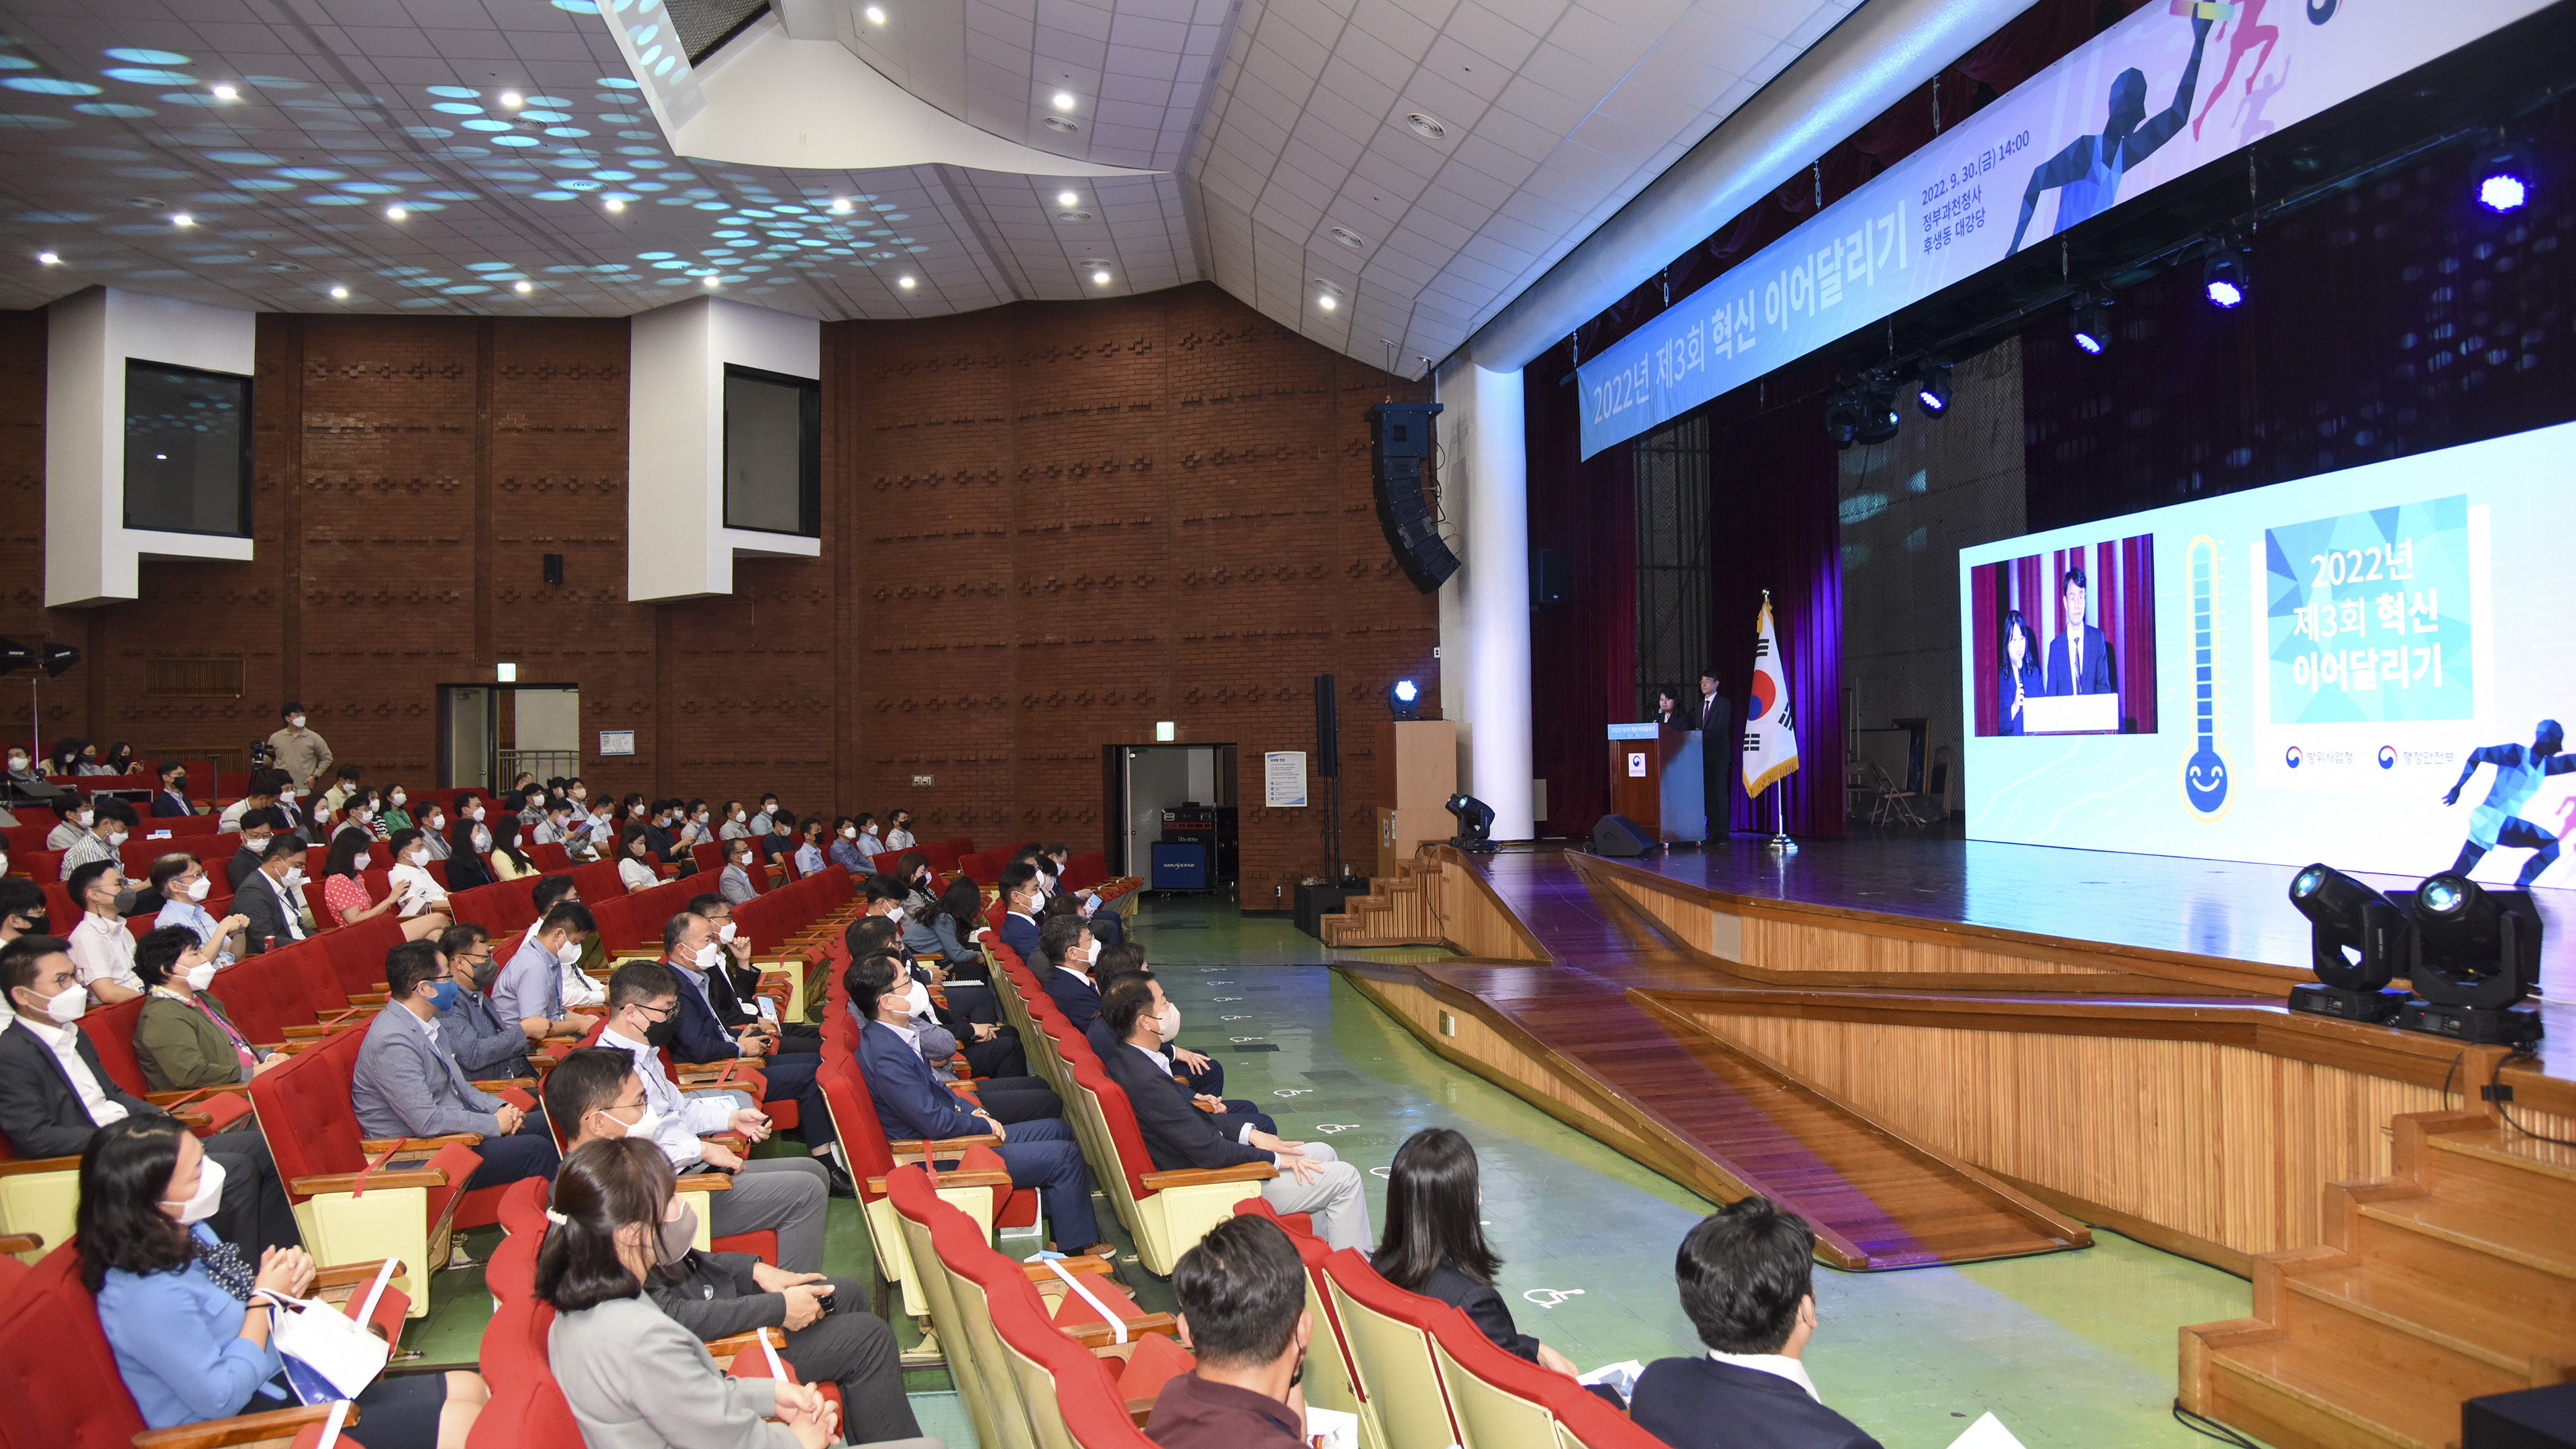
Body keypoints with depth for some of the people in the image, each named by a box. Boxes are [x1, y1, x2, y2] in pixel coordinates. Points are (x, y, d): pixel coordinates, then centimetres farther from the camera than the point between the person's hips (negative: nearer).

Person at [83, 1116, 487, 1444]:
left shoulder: (185, 1233, 0)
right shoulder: (147, 1297, -28)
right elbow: (220, 1399, -24)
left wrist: (287, 1279, -5)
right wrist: (266, 1297, -17)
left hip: (282, 1386, 9)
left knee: (469, 1387, 3)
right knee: (463, 1424, -17)